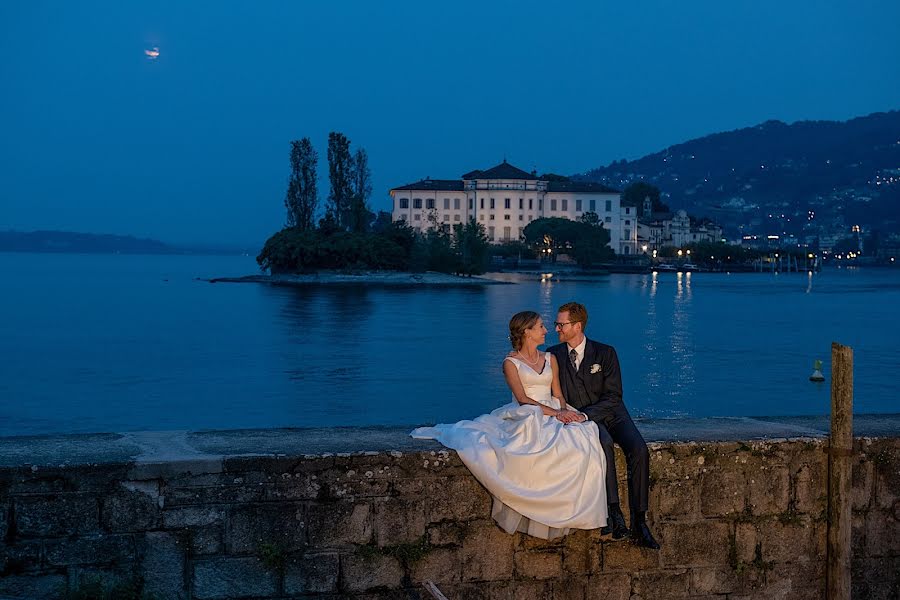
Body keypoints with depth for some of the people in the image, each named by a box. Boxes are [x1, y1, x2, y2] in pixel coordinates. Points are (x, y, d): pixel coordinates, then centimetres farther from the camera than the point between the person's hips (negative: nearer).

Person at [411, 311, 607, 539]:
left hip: (553, 416, 5)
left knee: (583, 442, -28)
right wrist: (556, 412, -17)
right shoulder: (511, 363, 2)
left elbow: (558, 395, 16)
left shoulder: (550, 359, 19)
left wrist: (563, 410, -7)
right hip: (524, 417, -5)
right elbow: (523, 399, -8)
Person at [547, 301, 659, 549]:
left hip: (611, 414, 1)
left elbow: (613, 397, -7)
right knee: (604, 444, -35)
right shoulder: (553, 355, 5)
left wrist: (585, 414, -21)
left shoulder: (605, 353, -2)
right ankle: (613, 513, -35)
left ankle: (639, 523, -23)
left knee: (639, 450, -26)